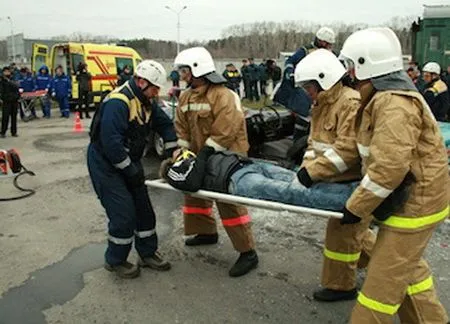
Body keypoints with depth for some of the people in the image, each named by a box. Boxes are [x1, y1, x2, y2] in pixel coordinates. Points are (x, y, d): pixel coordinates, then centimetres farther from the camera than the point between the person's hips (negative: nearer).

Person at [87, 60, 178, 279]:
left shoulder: (146, 102, 3)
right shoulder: (118, 102, -26)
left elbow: (165, 124, 15)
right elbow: (111, 142, -32)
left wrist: (173, 150, 4)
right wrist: (131, 170, -24)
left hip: (128, 160, 9)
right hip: (105, 163, -9)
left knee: (143, 208, 11)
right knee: (123, 213, -9)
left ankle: (148, 253, 26)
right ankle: (115, 261, 12)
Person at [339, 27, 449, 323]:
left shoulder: (394, 105, -25)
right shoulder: (386, 98, 10)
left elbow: (389, 168, -31)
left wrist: (357, 207, -21)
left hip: (415, 203, -11)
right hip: (414, 198, 11)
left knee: (385, 275, 0)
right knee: (407, 266, 23)